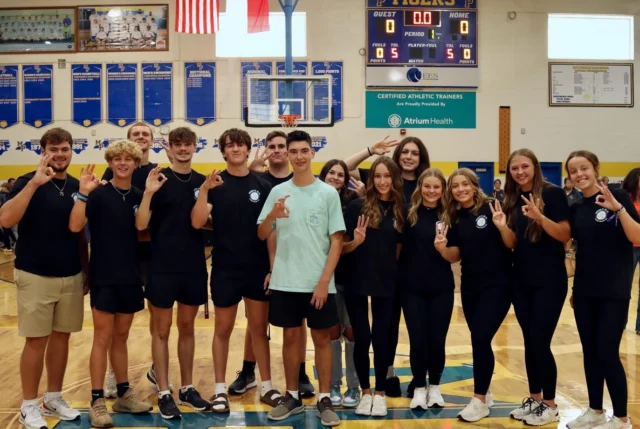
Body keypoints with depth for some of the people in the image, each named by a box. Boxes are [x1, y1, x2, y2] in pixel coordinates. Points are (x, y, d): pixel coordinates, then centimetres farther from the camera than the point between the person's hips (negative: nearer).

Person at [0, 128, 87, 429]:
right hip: (35, 276, -4)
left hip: (71, 277, 5)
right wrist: (34, 183, -29)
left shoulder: (77, 187, 7)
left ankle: (54, 398, 27)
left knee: (61, 337, 12)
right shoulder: (28, 182, -7)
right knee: (36, 340, 2)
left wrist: (86, 269, 12)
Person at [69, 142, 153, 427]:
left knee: (121, 337, 15)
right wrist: (83, 193, -27)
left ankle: (123, 394, 24)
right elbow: (75, 226, -17)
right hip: (104, 276, -4)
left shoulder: (140, 197, 6)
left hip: (130, 276, 4)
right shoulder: (99, 194, -7)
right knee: (103, 338, 0)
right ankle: (97, 401, 9)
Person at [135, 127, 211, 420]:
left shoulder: (203, 181, 6)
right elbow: (140, 225, -11)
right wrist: (148, 193, -25)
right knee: (162, 330, 6)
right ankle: (164, 393, 15)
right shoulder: (159, 179, -5)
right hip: (163, 267, -3)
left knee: (187, 328, 14)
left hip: (194, 267, 4)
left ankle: (187, 388, 25)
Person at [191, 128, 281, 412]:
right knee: (223, 329, 9)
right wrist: (204, 190, -26)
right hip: (225, 269, -1)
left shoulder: (262, 186, 3)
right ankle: (220, 389, 19)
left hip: (258, 268, 2)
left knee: (259, 328, 11)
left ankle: (267, 387, 22)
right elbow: (197, 223, -14)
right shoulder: (214, 184, -2)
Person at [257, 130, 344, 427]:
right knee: (291, 337, 11)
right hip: (285, 282, 2)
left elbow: (336, 241, -4)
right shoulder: (278, 192, 4)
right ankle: (292, 396, 24)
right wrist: (272, 216, -16)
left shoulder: (328, 193, -2)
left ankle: (324, 400, 18)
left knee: (321, 338, 7)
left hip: (318, 283, -2)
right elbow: (261, 235, 6)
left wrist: (324, 281, -10)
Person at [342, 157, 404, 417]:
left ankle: (380, 394, 22)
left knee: (381, 339, 5)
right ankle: (365, 392, 22)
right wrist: (356, 241, -23)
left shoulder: (401, 210, 3)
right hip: (357, 282, -2)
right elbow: (342, 247, -5)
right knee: (362, 338, 3)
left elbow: (399, 248, 12)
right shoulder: (357, 206, -5)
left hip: (387, 283, 2)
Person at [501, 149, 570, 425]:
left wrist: (539, 217, -28)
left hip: (549, 281, -6)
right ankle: (534, 399, 24)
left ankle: (550, 406, 11)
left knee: (540, 343, -4)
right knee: (529, 342, 11)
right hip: (521, 281, 6)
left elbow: (566, 235, -15)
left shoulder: (552, 194, -8)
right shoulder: (512, 200, 9)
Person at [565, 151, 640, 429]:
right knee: (590, 352, 10)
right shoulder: (576, 209, 7)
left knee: (607, 352, -5)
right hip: (584, 291, 5)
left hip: (614, 291, -5)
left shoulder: (618, 196, -8)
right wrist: (574, 288, 13)